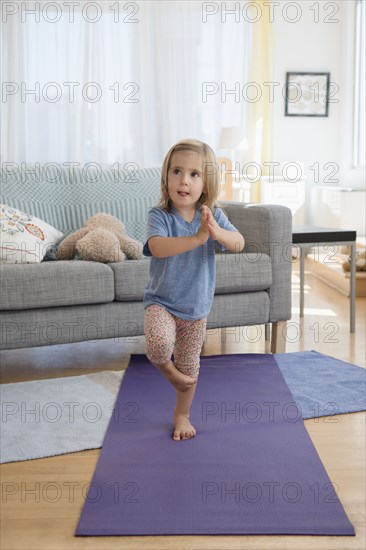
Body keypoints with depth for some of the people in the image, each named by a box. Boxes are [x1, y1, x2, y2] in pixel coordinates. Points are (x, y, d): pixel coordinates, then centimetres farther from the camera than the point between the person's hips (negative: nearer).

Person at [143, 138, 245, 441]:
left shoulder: (214, 215, -7)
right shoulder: (159, 215, -18)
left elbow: (239, 243, -21)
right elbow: (157, 247, -36)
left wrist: (217, 232, -43)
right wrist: (196, 238, -49)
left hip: (196, 306, 3)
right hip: (161, 301, -3)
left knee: (190, 366, 15)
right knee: (160, 343, -32)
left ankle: (182, 415, 41)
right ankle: (168, 370, 5)